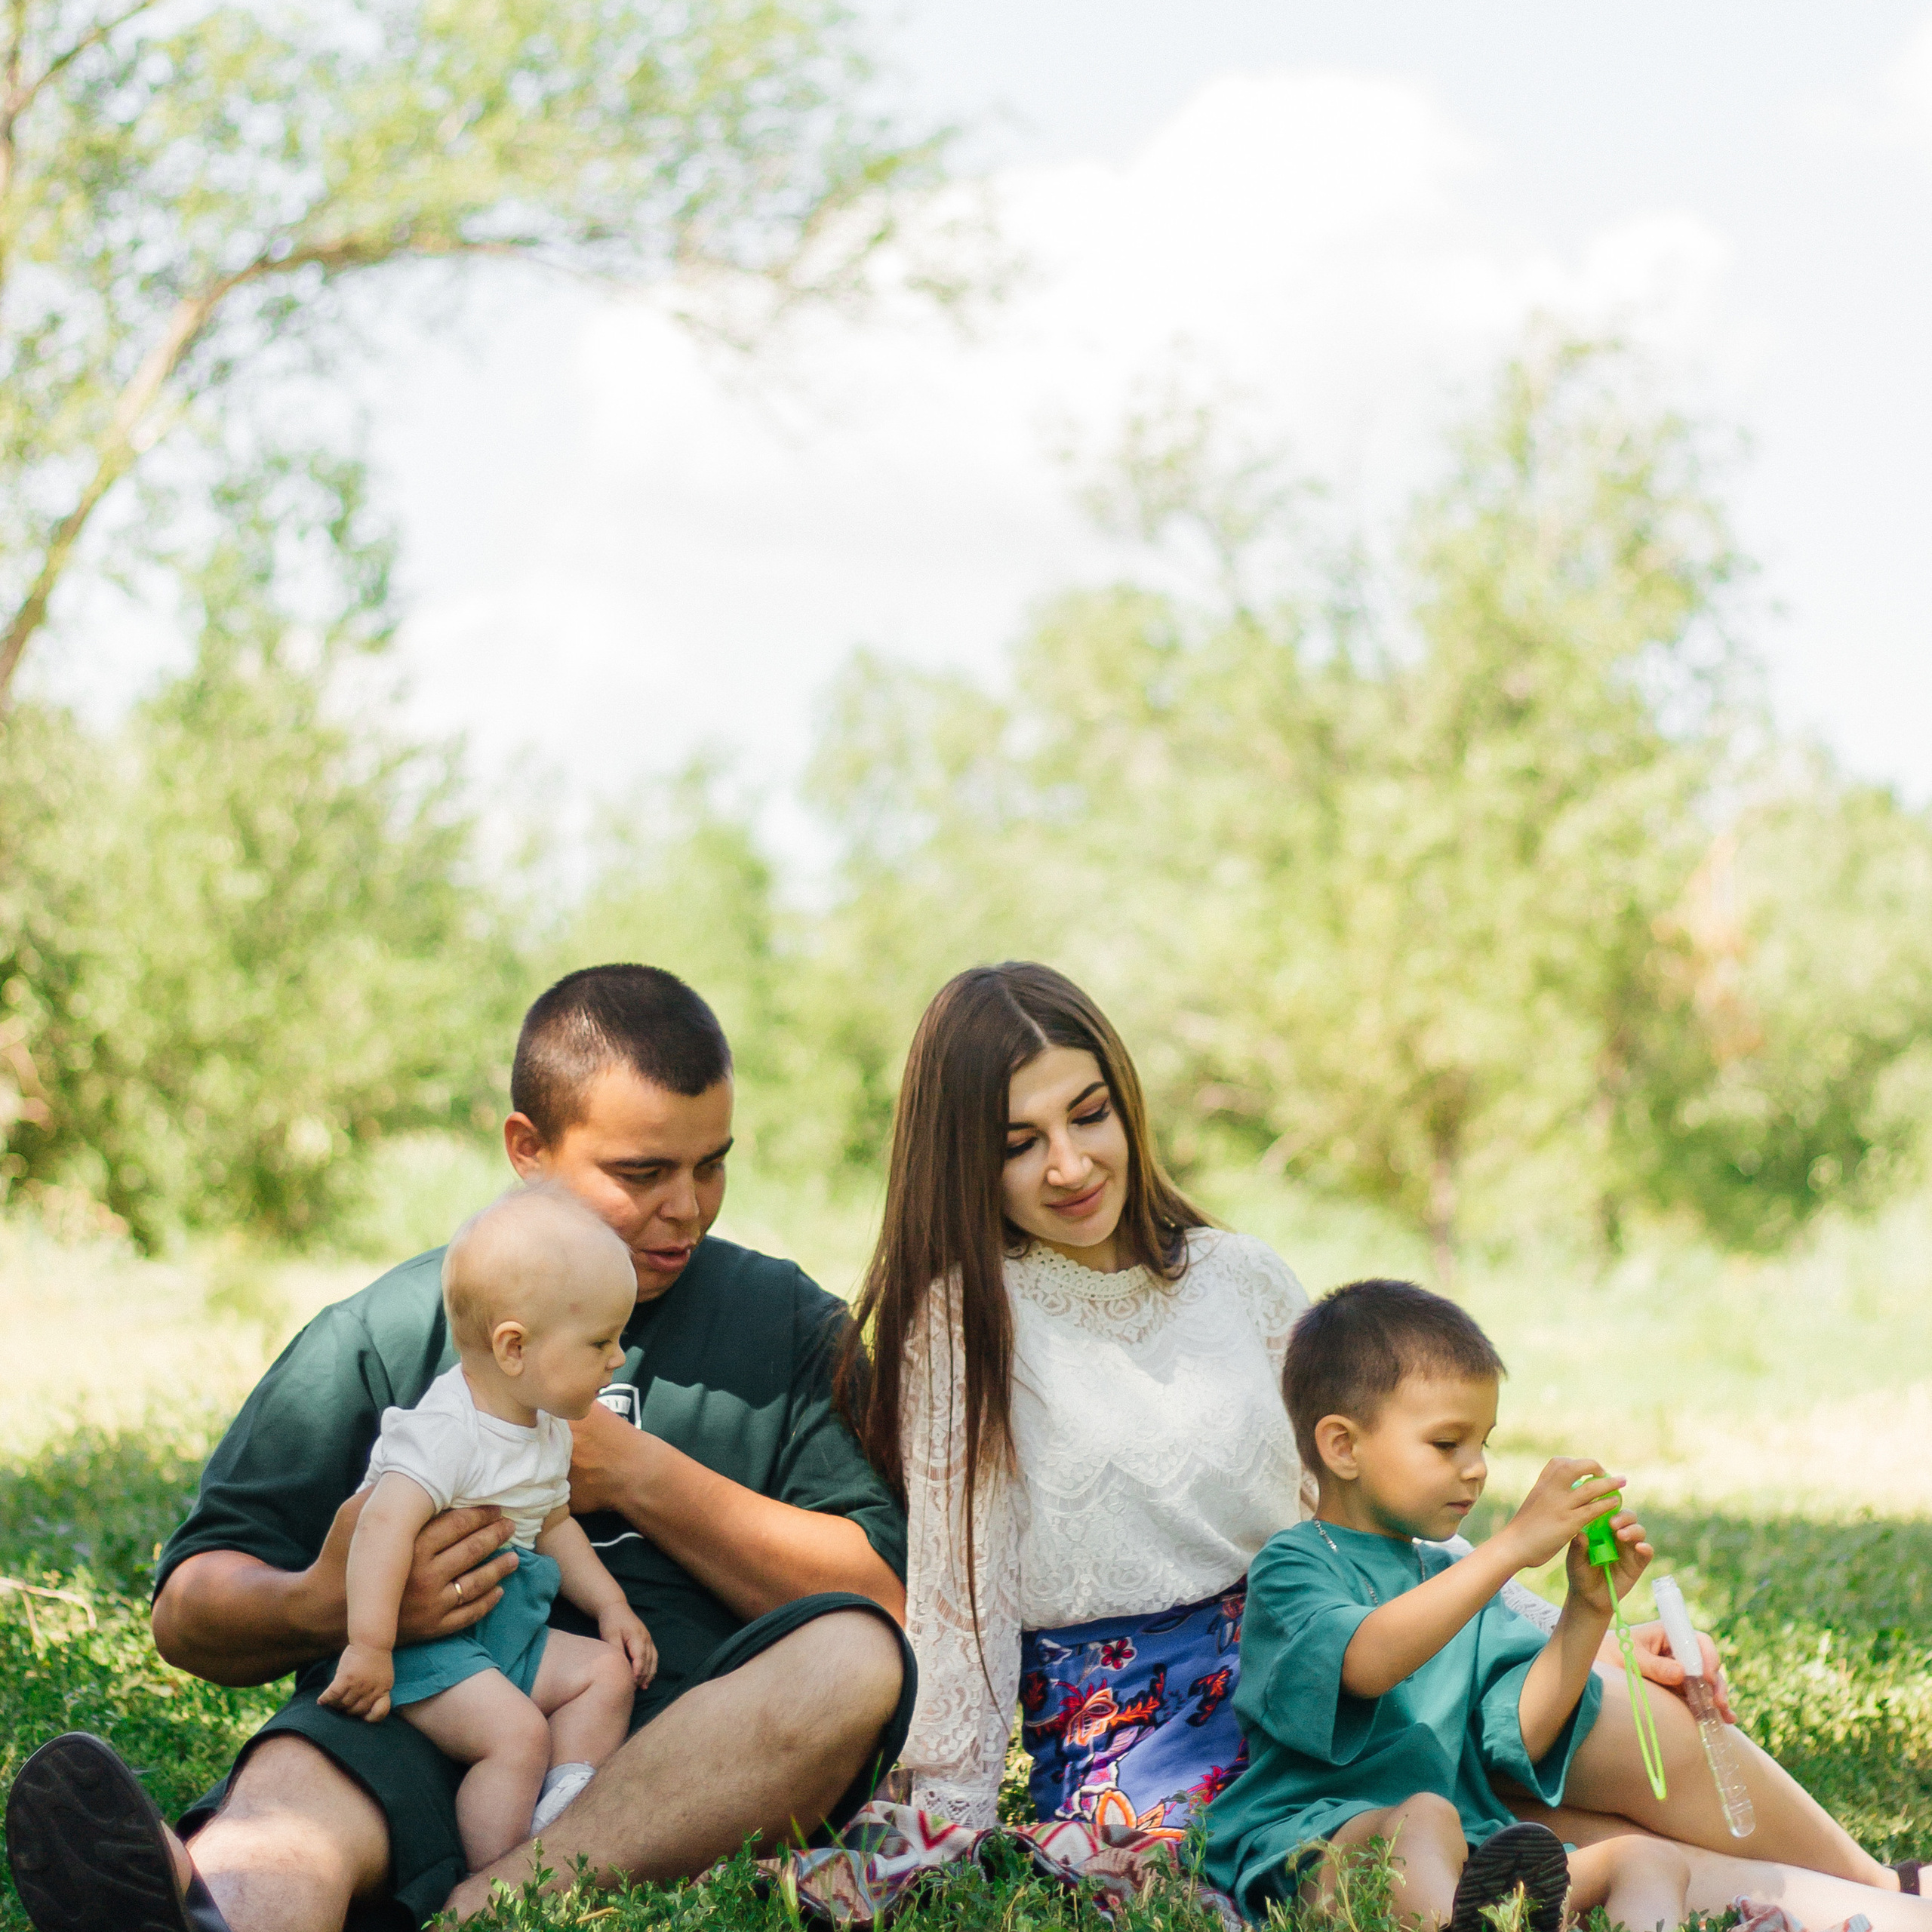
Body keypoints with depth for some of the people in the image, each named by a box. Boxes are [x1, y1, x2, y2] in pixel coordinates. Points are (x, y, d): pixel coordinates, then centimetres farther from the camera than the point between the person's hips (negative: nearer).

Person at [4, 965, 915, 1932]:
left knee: (853, 1656, -28)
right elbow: (188, 1614, 8)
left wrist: (643, 1478, -5)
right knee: (290, 1784, -34)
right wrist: (320, 1609, -17)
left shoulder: (788, 1325, 16)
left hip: (687, 1766, 1)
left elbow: (884, 1598, 5)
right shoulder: (384, 1334, 12)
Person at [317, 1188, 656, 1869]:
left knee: (606, 1671, 2)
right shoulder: (446, 1433, -23)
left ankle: (559, 1814, -6)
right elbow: (384, 1524, -34)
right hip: (427, 1637, -10)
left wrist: (610, 1605, 15)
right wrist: (369, 1647, -39)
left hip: (504, 1630, 10)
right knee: (517, 1731, -24)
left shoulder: (547, 1429, 10)